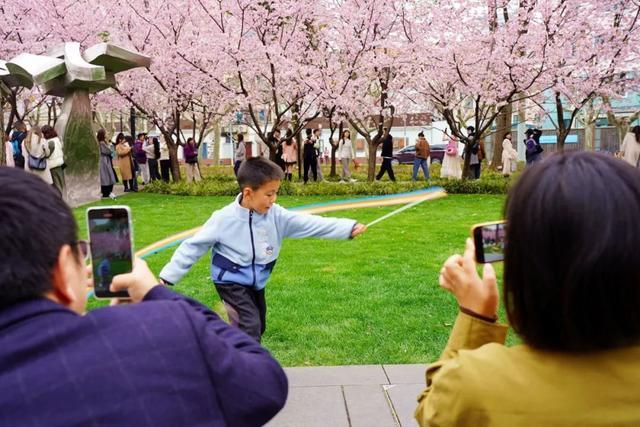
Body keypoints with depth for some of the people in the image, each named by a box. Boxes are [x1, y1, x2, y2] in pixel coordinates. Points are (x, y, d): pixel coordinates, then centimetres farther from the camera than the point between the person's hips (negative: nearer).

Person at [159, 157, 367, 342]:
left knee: (258, 328, 18)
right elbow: (193, 246, -15)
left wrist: (349, 228, -24)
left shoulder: (276, 216, -12)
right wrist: (168, 276, -14)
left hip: (256, 282, 6)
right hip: (231, 281, -6)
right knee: (250, 326, -19)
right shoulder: (223, 219, -22)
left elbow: (309, 223, -16)